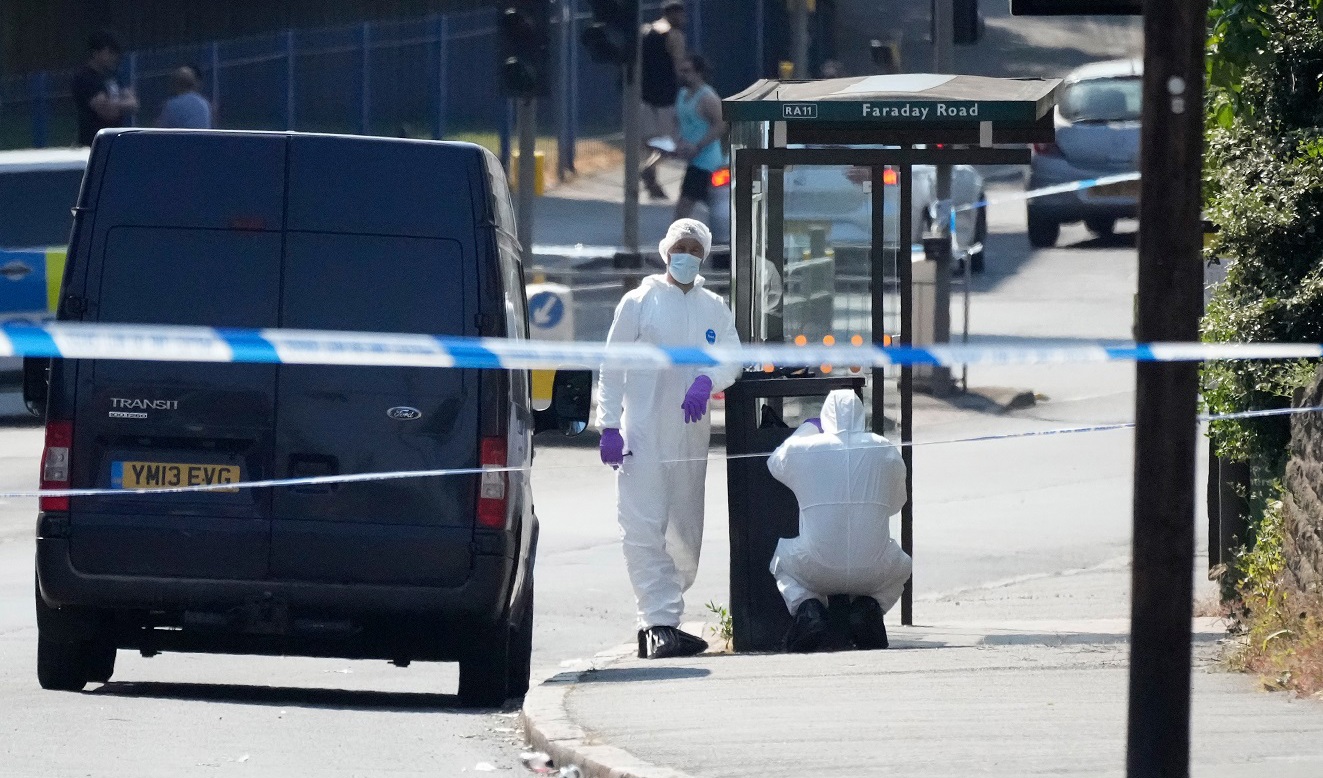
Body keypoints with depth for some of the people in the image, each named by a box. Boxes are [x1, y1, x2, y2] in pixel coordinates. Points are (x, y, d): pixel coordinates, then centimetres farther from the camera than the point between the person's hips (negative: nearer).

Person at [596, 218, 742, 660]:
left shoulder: (714, 310, 13)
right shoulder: (640, 302, 3)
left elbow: (733, 358, 3)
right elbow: (611, 367, 0)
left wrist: (707, 381, -20)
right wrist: (609, 426, -9)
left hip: (690, 437, 4)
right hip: (642, 437, -4)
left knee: (686, 536, 5)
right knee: (644, 532, -11)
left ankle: (659, 620, 17)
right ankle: (659, 623, -14)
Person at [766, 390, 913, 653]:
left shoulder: (800, 450, -1)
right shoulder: (887, 451, 1)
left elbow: (775, 463, 24)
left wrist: (808, 427, 36)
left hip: (817, 572, -1)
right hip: (874, 572, 1)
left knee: (782, 562, 34)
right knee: (902, 567, 37)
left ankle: (807, 606, 3)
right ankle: (868, 605, 6)